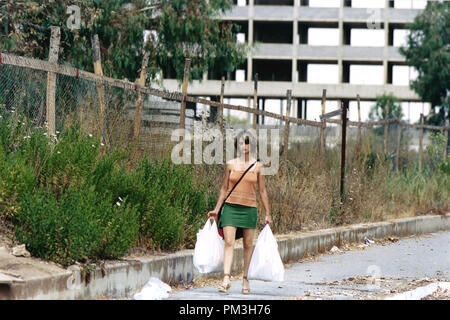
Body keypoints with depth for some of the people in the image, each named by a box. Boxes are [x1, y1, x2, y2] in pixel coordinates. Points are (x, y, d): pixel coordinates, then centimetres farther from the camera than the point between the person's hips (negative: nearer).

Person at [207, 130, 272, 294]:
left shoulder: (257, 166, 5)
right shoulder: (230, 164, 5)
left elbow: (262, 191, 10)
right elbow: (224, 188, 13)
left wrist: (267, 214, 9)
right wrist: (216, 209, 13)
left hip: (249, 208, 0)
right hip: (230, 207, 0)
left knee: (248, 245, 5)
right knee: (229, 243, -12)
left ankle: (245, 279, 15)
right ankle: (226, 278, -18)